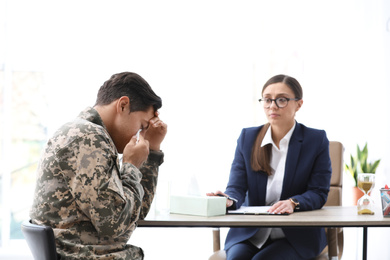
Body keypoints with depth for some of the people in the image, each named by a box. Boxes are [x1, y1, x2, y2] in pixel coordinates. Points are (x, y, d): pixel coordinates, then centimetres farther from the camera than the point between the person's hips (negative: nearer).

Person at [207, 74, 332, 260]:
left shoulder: (316, 140, 0)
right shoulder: (247, 137, 6)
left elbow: (318, 193, -6)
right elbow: (237, 186, -2)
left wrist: (293, 203, -27)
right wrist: (229, 200, -27)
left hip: (297, 236, -2)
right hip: (250, 233, 2)